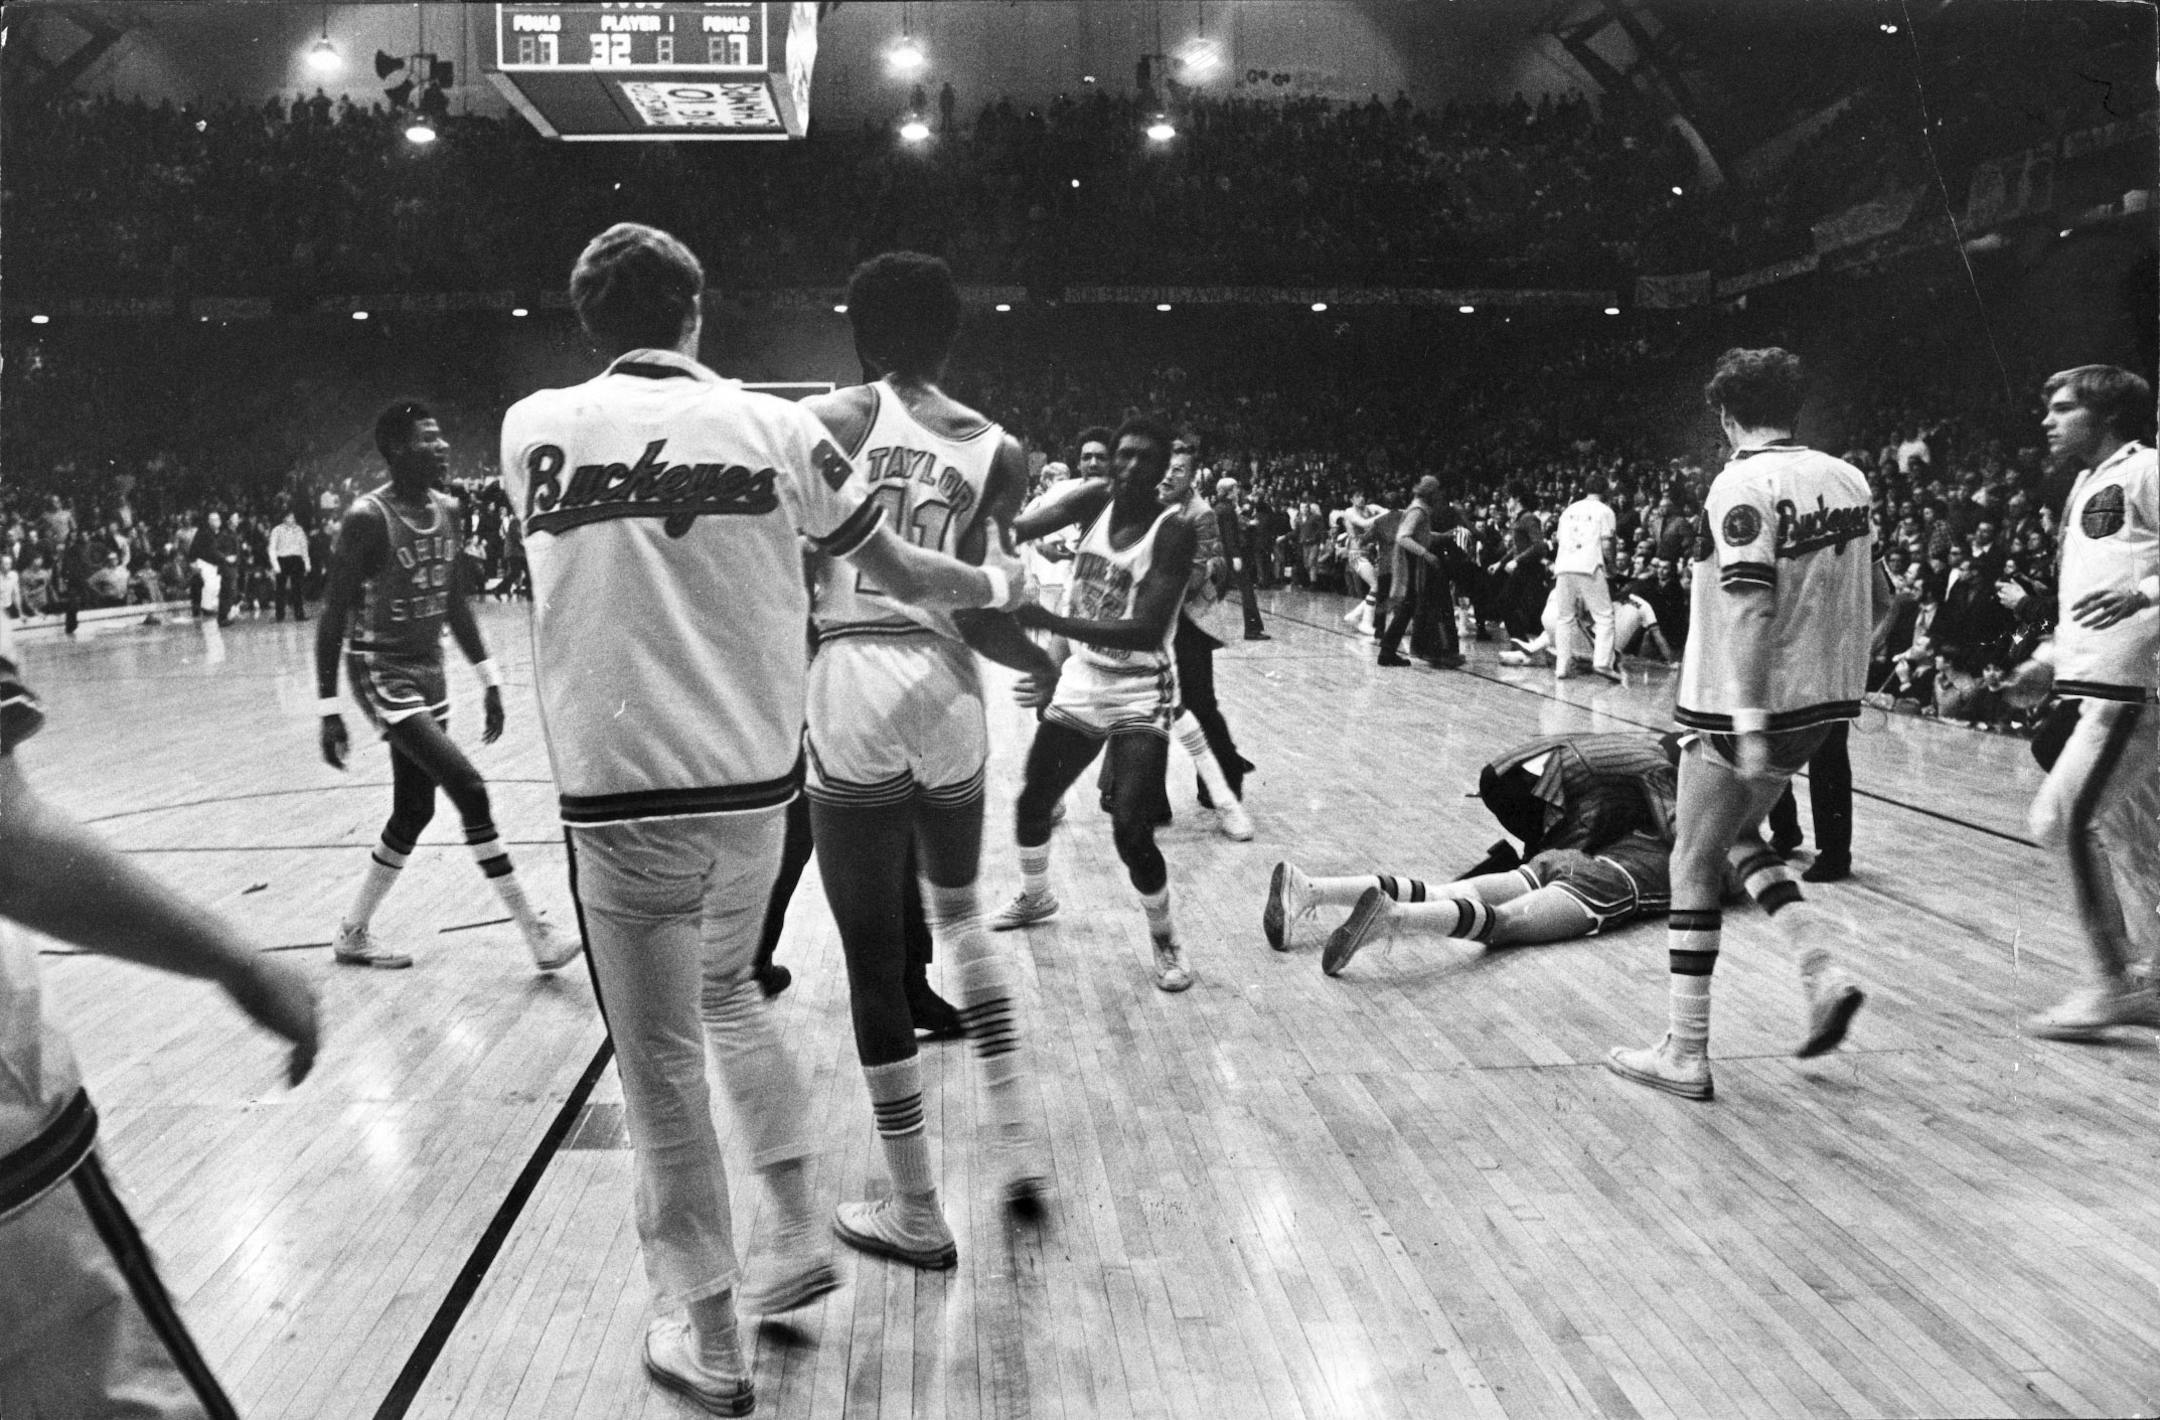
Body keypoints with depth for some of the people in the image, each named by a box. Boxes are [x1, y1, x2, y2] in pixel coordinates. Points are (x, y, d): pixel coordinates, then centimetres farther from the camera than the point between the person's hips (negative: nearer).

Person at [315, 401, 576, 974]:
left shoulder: (448, 511, 5)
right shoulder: (368, 518, -17)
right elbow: (333, 615, -14)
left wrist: (489, 679, 13)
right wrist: (329, 709, -16)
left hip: (429, 672, 8)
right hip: (382, 673, -8)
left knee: (414, 811, 11)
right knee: (469, 788, -17)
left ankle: (353, 933, 29)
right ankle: (536, 935, -13)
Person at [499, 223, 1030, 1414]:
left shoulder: (532, 429, 1)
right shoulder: (772, 425, 0)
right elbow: (901, 575, 8)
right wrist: (999, 586, 27)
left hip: (619, 796, -2)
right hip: (755, 782, 3)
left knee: (662, 1069, 8)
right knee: (727, 991, 27)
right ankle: (795, 1237, 31)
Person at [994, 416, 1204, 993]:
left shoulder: (1174, 531, -19)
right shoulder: (1094, 501, -3)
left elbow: (1149, 631, -29)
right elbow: (1018, 528, -14)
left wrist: (1052, 621, -38)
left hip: (1139, 697, -5)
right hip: (1078, 684, 6)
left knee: (1132, 831, -17)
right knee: (1032, 804, 16)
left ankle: (1165, 940, 7)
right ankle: (1035, 898, 45)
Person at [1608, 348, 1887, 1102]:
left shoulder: (1743, 486, -14)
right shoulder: (1847, 479, 7)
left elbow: (1752, 608, -23)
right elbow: (1877, 597, 14)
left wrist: (1749, 723, -25)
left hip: (1741, 707, -7)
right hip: (1822, 699, 8)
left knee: (1694, 863, 3)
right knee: (1736, 834, 25)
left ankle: (1685, 1054, 7)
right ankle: (1822, 969, 12)